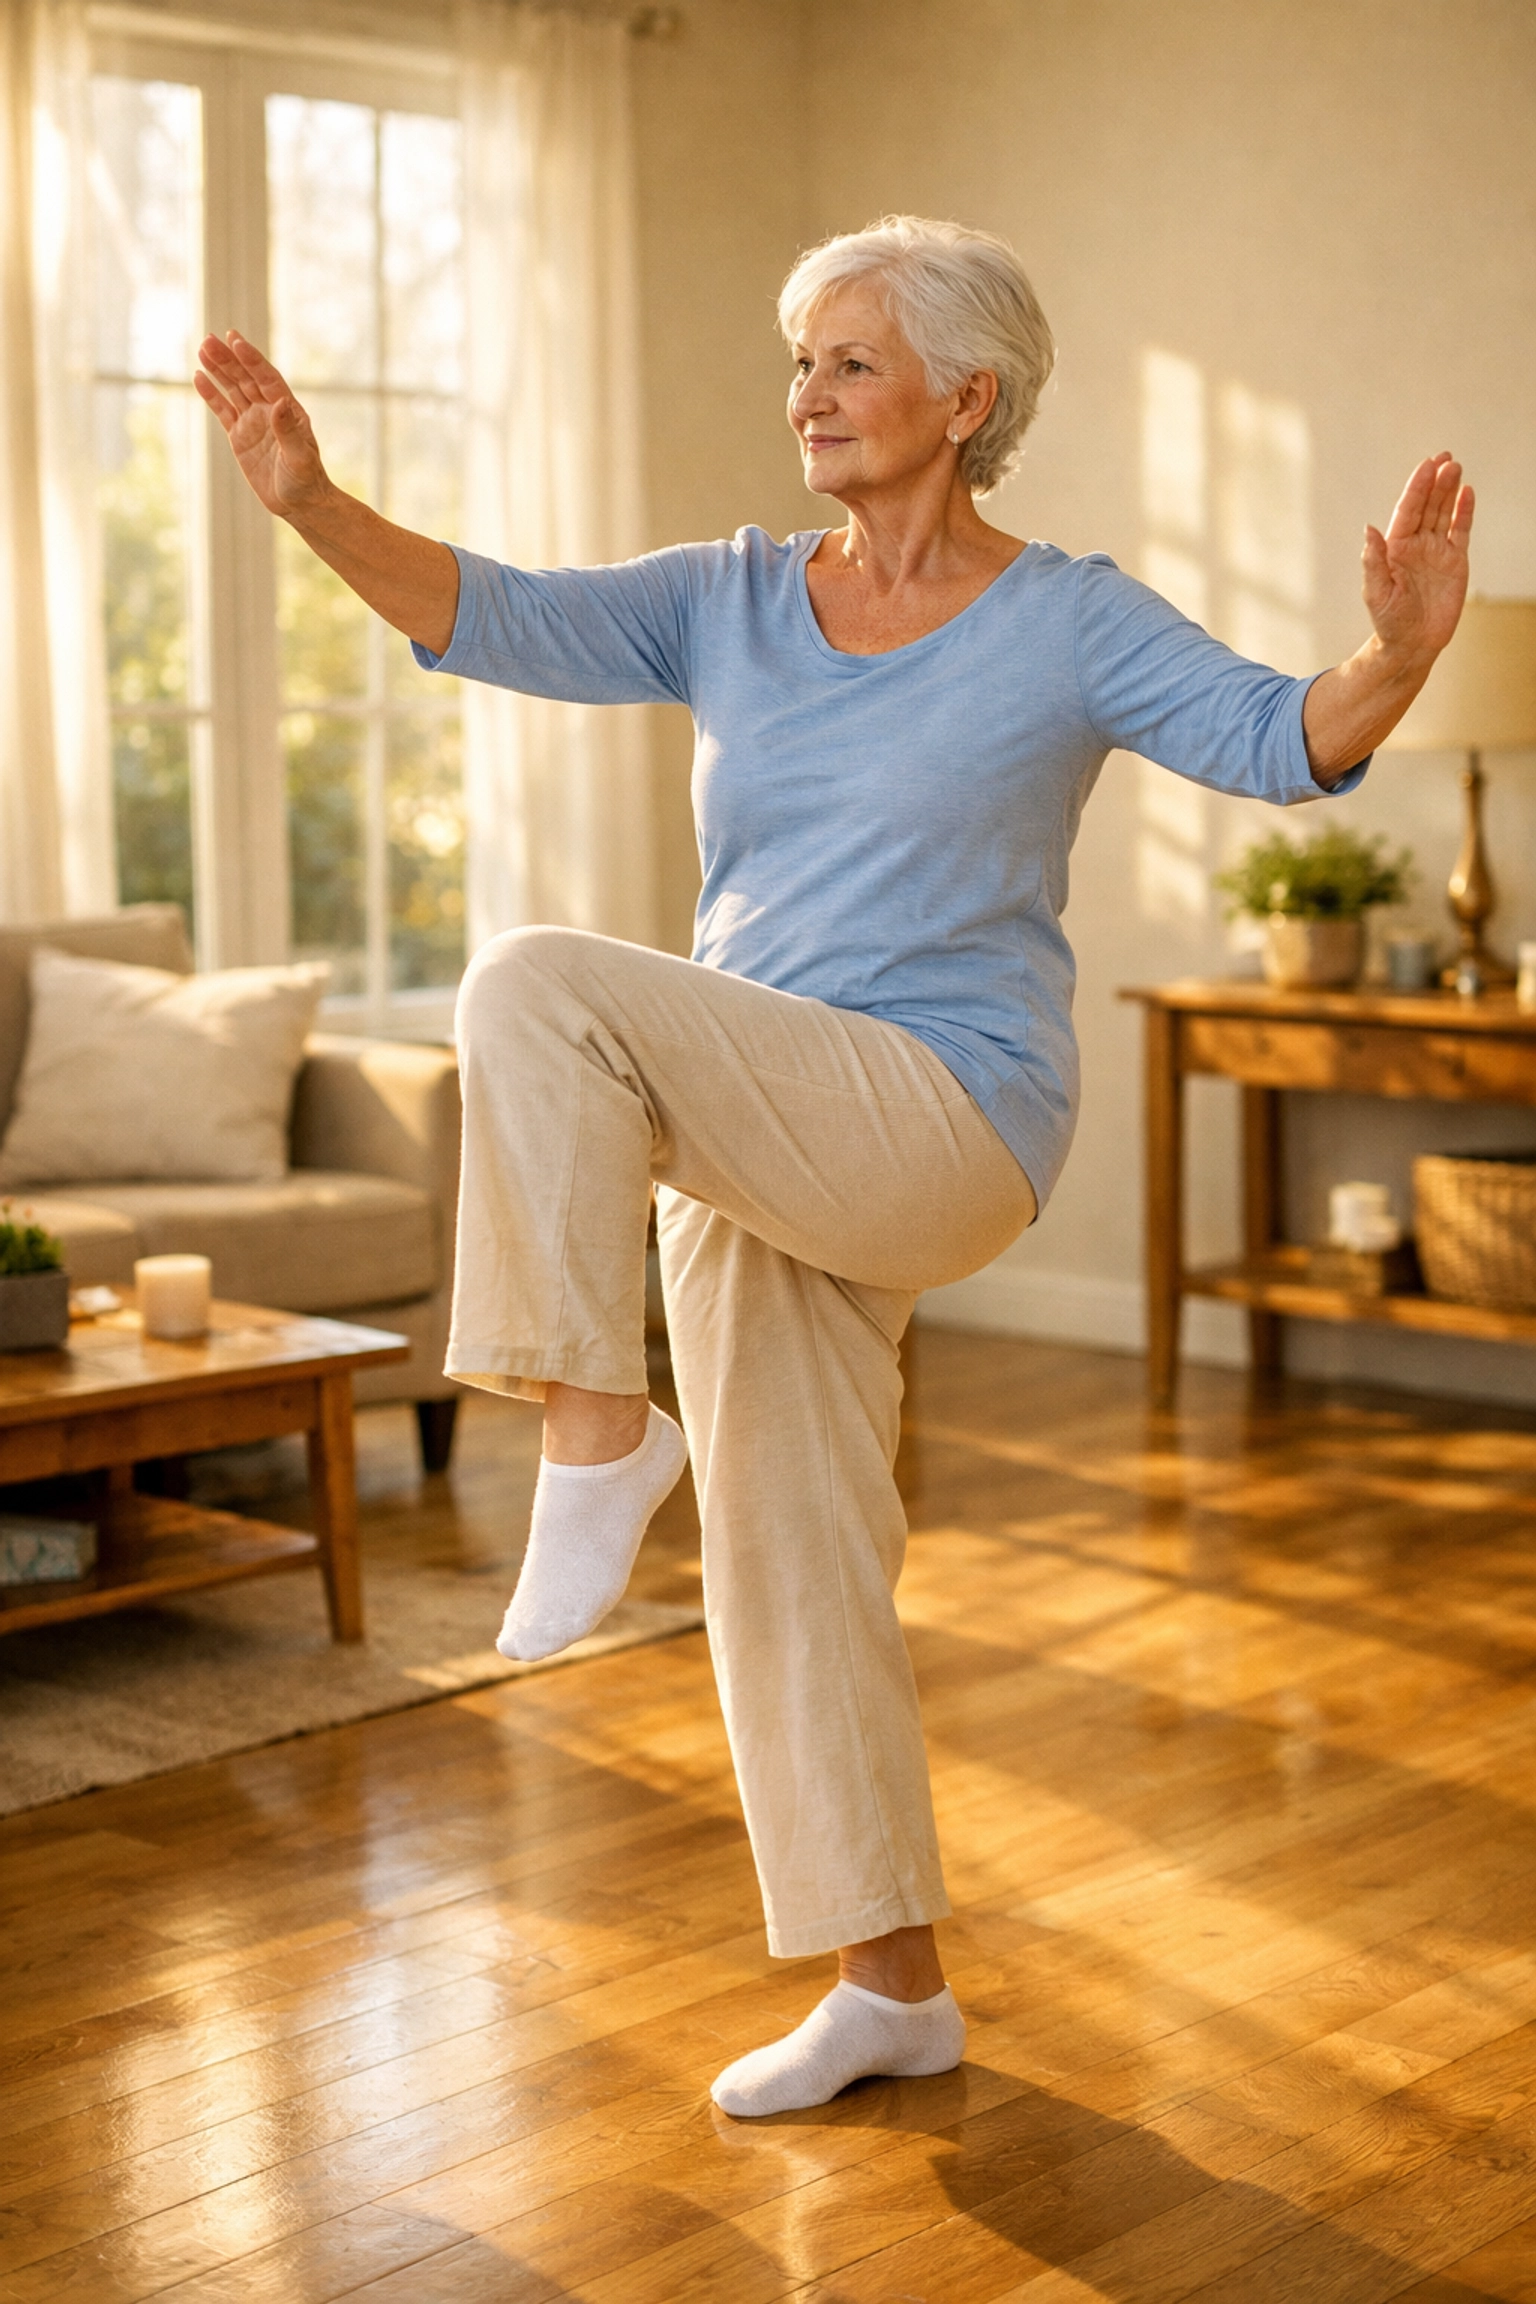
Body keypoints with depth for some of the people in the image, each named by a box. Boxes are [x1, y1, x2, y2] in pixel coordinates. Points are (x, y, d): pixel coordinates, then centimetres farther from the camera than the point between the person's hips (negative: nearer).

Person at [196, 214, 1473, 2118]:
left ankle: (595, 1428, -16)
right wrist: (313, 502, -16)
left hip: (937, 1124, -6)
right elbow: (497, 619, -1)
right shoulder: (729, 606, 10)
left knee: (538, 989, -26)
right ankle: (892, 1988, 24)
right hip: (747, 1160, 7)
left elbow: (1284, 743, -13)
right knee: (788, 1570, 9)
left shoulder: (1068, 623, -2)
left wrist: (1401, 651, -35)